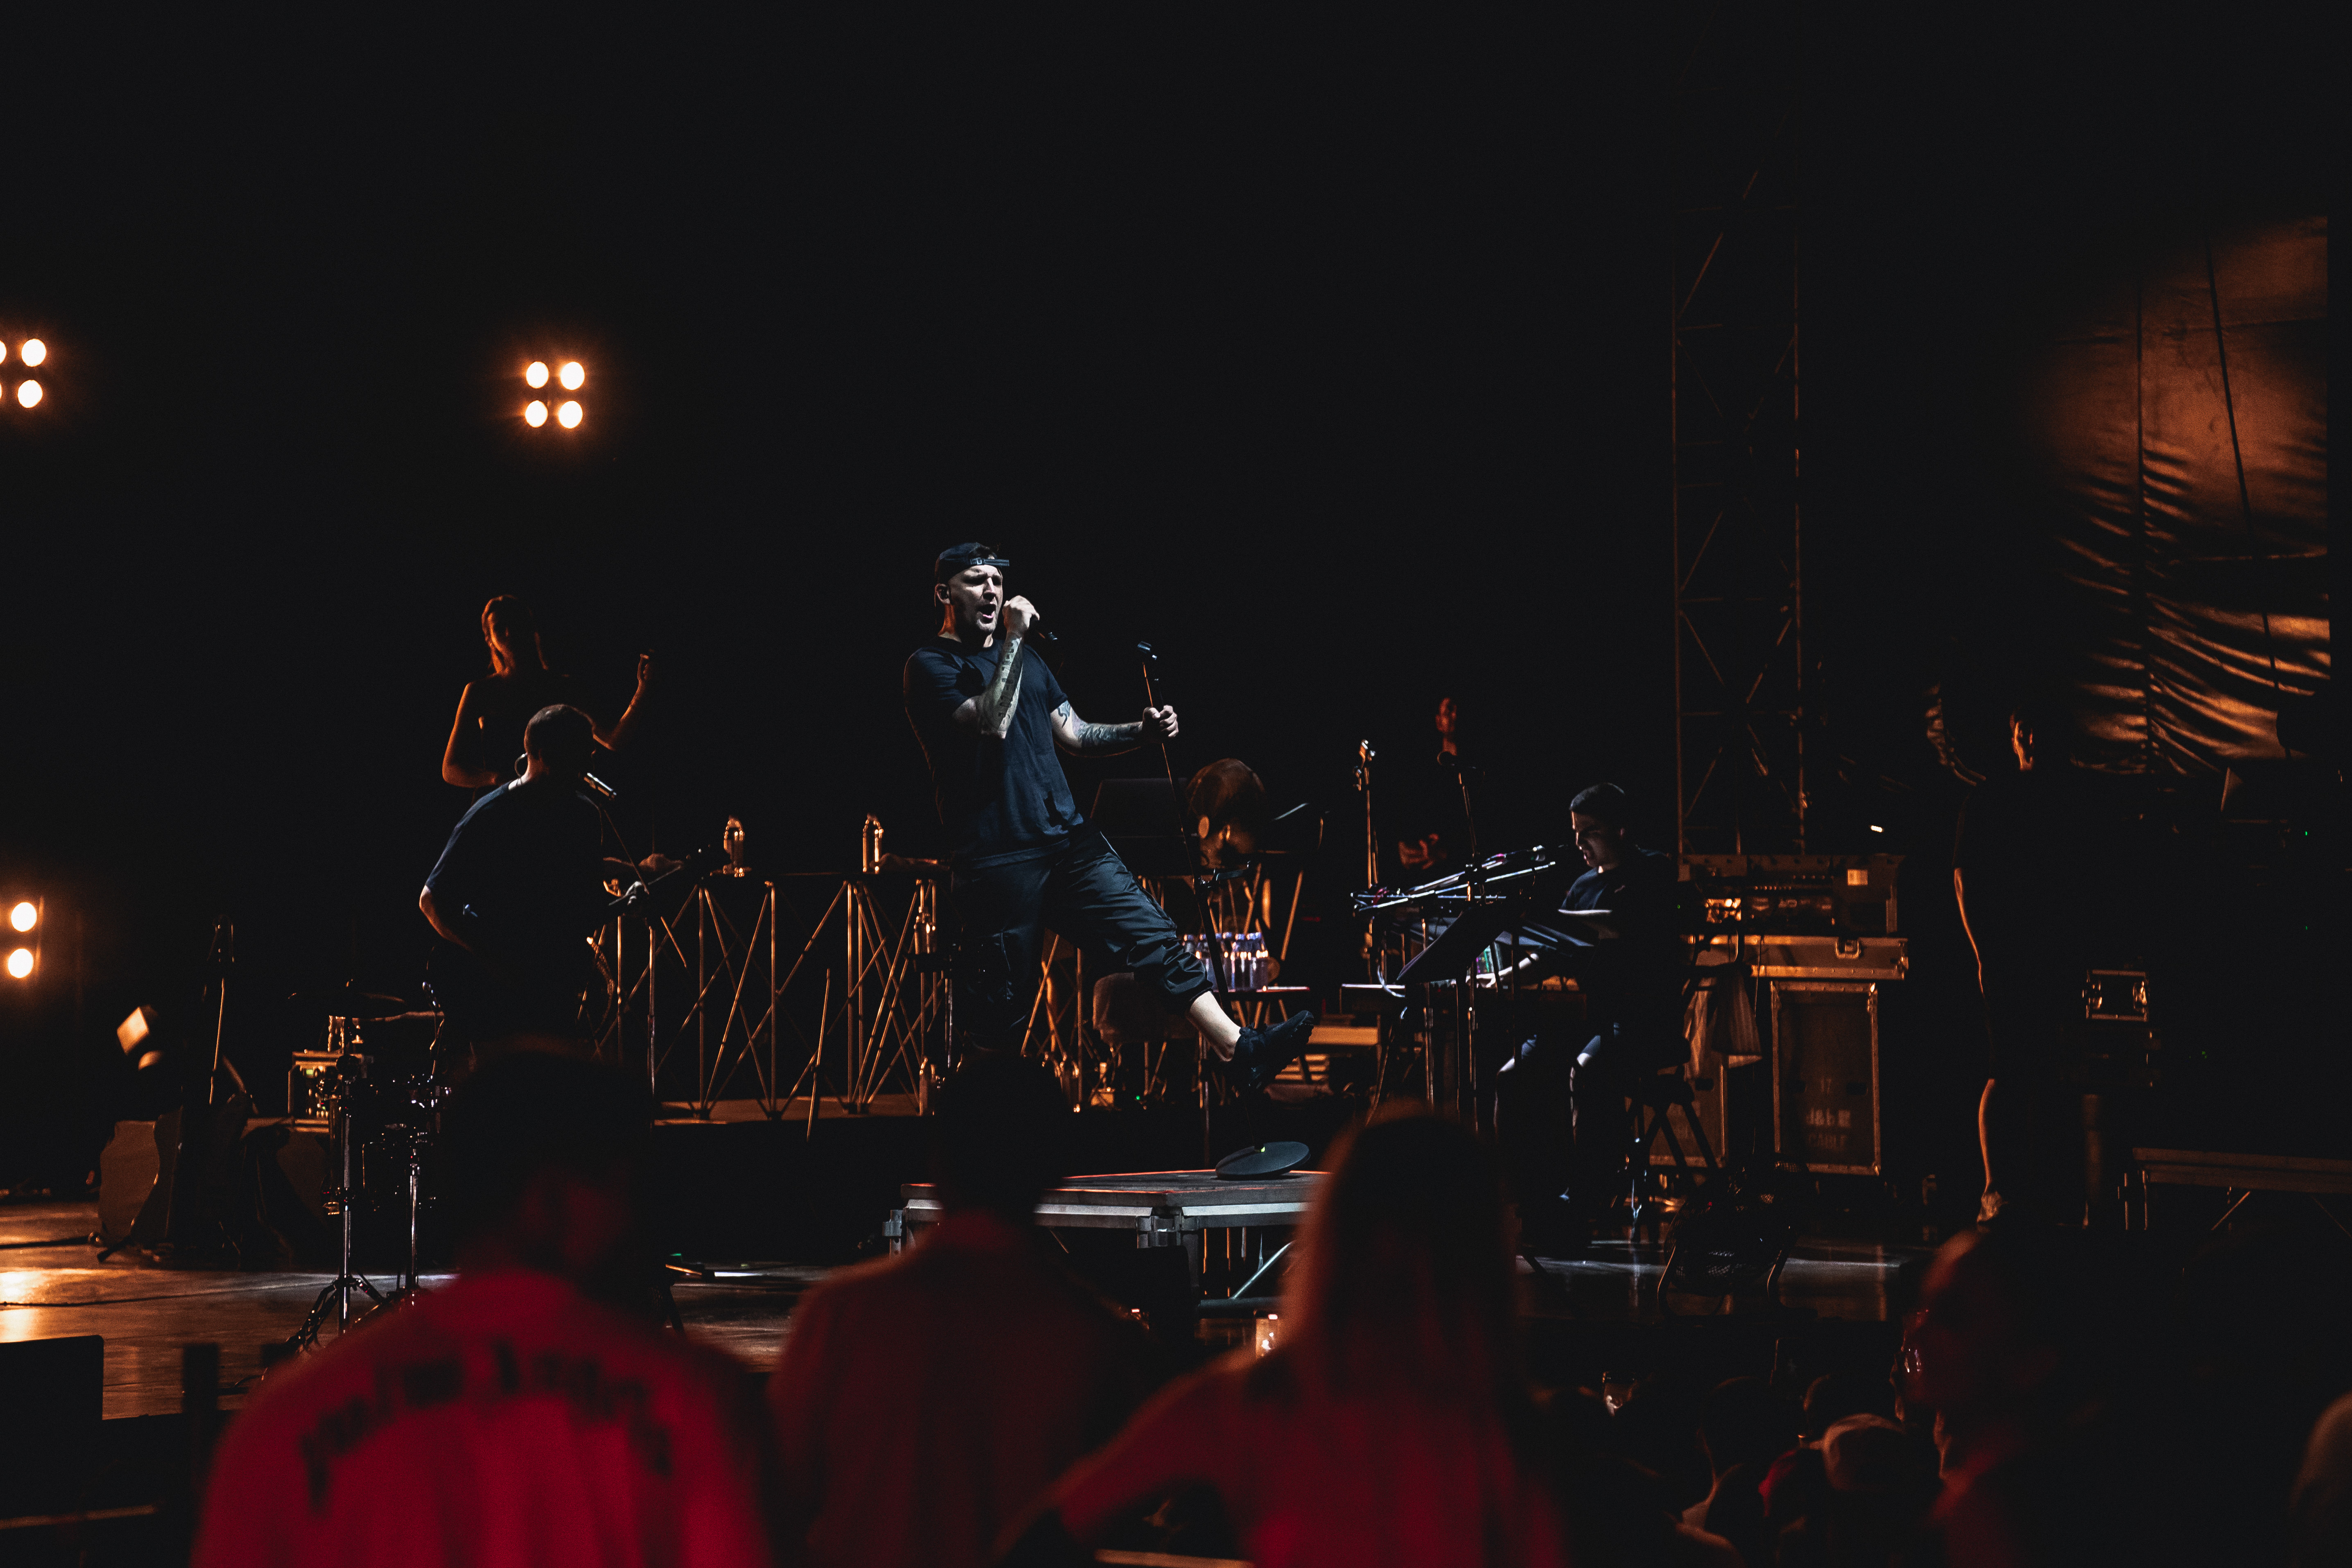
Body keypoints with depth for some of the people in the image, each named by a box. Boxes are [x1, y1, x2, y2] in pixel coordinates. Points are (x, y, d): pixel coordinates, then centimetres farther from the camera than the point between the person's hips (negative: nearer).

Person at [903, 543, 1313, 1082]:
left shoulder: (1025, 660, 21)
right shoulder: (929, 666, -3)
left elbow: (1076, 735, 22)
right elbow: (991, 724, -20)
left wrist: (1142, 731, 5)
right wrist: (1014, 640, -16)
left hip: (1068, 839, 6)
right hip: (998, 859, -6)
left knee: (1155, 937, -6)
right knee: (995, 1018, -2)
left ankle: (1239, 1049, -12)